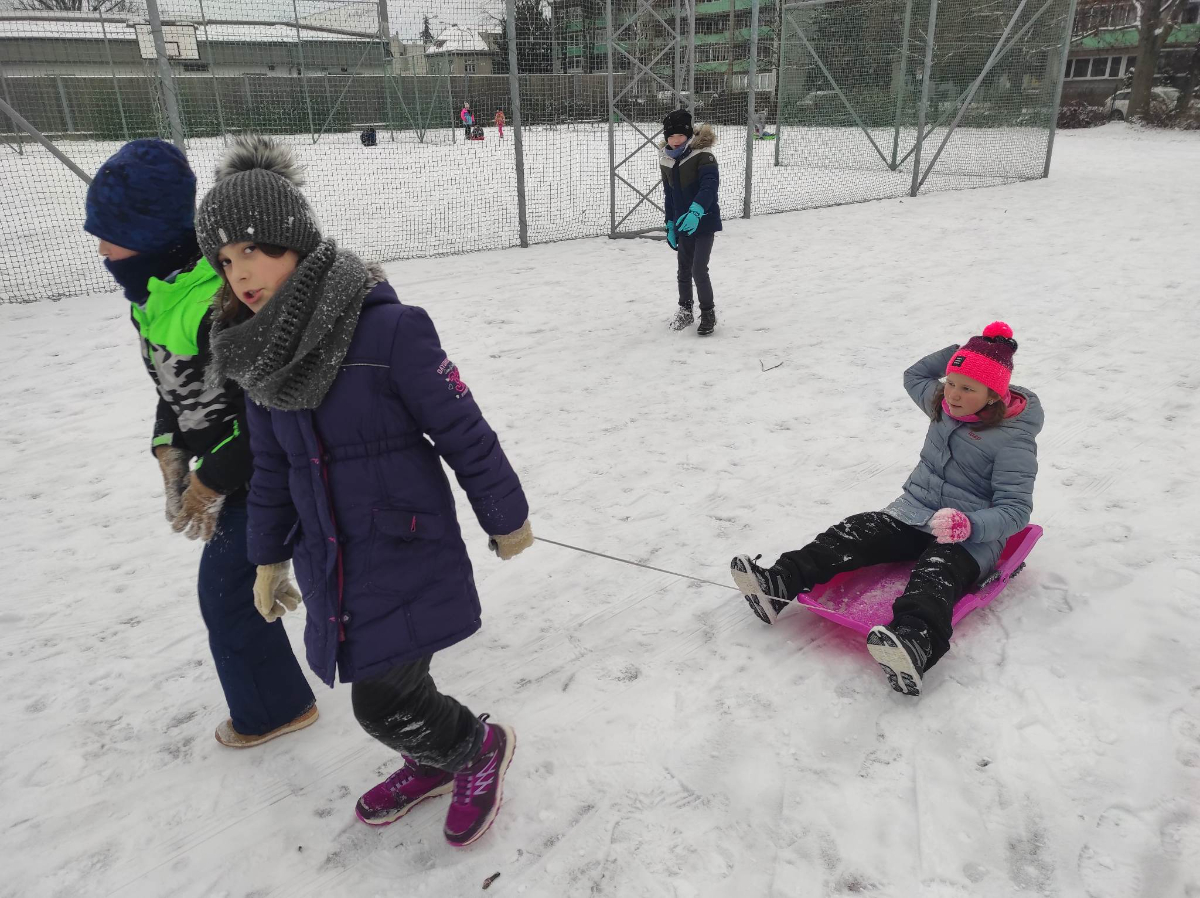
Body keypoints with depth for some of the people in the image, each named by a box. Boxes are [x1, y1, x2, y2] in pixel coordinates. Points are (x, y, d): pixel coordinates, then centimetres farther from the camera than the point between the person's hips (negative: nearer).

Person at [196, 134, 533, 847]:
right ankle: (435, 763, 48)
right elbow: (273, 464, 12)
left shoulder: (390, 327, -21)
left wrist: (506, 518, -5)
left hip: (407, 553, -6)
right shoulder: (260, 347, 1)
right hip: (328, 560, 7)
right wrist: (270, 558, 19)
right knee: (379, 683, 19)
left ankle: (480, 747, 29)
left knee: (385, 702, -2)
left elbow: (464, 432, -14)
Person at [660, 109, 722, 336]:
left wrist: (696, 211, -44)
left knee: (699, 270, -10)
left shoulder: (702, 155, -17)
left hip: (704, 221, -6)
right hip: (683, 223, 6)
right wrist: (670, 225, 14)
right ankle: (685, 310, 34)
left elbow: (709, 186, -30)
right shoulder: (666, 161, 3)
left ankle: (708, 313, 9)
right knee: (684, 269, 15)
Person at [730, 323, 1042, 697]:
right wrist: (962, 350, 16)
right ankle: (779, 584, -35)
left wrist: (967, 524, -36)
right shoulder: (944, 405, 7)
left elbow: (1015, 509, -17)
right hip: (913, 513, 7)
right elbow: (914, 375, 28)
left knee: (938, 571, -38)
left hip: (970, 538, -7)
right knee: (857, 532, -18)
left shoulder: (1014, 439, -14)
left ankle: (913, 642, -69)